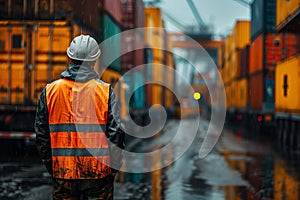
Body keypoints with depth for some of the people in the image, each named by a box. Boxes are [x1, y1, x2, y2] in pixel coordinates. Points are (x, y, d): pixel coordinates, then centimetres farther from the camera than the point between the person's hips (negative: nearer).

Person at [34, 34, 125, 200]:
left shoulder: (49, 91, 0)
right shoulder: (105, 92, -6)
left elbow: (41, 135, 3)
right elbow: (116, 133, -7)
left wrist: (51, 167, 14)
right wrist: (113, 168, 5)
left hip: (63, 174, 2)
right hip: (98, 174, -2)